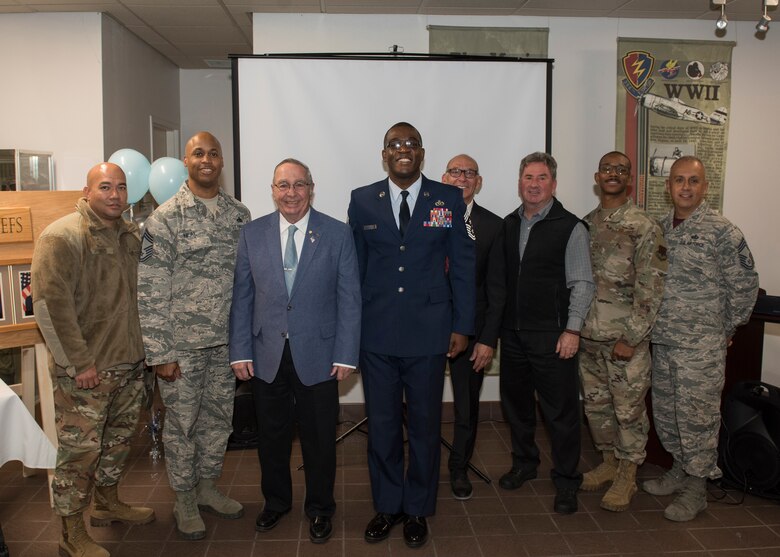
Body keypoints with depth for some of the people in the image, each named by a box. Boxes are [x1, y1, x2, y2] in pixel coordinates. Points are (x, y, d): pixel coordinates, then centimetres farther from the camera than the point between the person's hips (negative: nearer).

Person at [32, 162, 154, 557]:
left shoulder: (131, 235, 8)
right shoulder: (61, 237, -15)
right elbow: (49, 304, -19)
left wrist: (143, 348, 12)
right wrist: (79, 362, -18)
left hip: (129, 362, 7)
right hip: (85, 369, -7)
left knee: (119, 438, 20)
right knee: (80, 449, 1)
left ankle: (107, 503, 41)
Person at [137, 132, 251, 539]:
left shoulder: (239, 214, 5)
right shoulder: (165, 218, -9)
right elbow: (151, 291, -10)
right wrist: (159, 352, -13)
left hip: (227, 339, 4)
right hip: (182, 342, -4)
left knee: (219, 417, 16)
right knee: (181, 422, 8)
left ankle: (207, 487, 36)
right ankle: (184, 500, 27)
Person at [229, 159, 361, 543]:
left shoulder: (338, 234, -3)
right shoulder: (252, 234, 2)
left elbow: (349, 299, -3)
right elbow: (242, 297, 4)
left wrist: (346, 355, -7)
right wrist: (240, 352, -1)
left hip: (318, 356, -2)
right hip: (266, 356, 2)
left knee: (319, 439, 10)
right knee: (271, 436, 15)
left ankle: (319, 508, 32)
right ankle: (276, 501, 39)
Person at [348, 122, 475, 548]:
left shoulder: (449, 200, 1)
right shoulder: (362, 200, 4)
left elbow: (462, 265, 2)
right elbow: (355, 266, 7)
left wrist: (462, 326, -1)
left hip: (429, 333, -1)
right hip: (376, 333, 1)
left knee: (425, 425, 12)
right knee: (381, 425, 12)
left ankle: (417, 509, 31)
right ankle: (387, 505, 31)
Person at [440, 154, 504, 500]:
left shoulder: (493, 226, -1)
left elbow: (497, 289, -2)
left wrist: (489, 339, -6)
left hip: (471, 329, 1)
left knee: (467, 406, 13)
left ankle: (459, 469, 35)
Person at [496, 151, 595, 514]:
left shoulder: (571, 228, -6)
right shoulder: (508, 224, 8)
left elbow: (582, 284, -7)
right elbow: (501, 276, 10)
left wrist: (572, 330, -13)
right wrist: (498, 323, 6)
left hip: (552, 334, -5)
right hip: (513, 331, 5)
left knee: (561, 410, 2)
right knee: (515, 402, 16)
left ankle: (566, 481, 18)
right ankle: (524, 463, 36)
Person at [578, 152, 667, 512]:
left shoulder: (644, 228, -9)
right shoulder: (584, 225, 8)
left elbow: (651, 289, -13)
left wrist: (631, 338, -16)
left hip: (626, 339, -5)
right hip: (588, 336, 6)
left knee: (629, 409, 5)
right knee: (595, 405, 16)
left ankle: (627, 476, 21)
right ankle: (609, 463, 33)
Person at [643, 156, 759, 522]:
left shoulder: (721, 232, -10)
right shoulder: (661, 229, 8)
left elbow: (745, 284, -7)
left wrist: (726, 329, -2)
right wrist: (656, 324, 11)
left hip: (701, 345, -6)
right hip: (663, 341, 6)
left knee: (697, 415, 1)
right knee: (665, 411, 15)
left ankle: (696, 488, 16)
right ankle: (681, 470, 33)